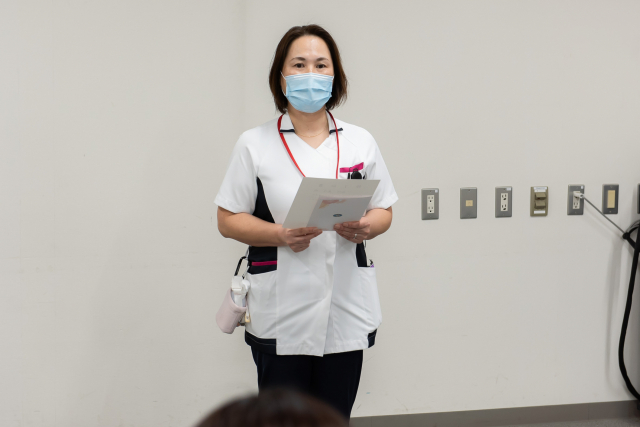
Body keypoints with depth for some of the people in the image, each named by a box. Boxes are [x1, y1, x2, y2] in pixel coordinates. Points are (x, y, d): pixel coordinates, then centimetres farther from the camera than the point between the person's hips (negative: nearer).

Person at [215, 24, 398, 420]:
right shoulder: (255, 145, 3)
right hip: (281, 315, -2)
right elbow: (228, 220, 1)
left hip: (347, 310, 3)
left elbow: (384, 211, 14)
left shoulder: (361, 142, 11)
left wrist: (366, 228, -10)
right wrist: (281, 235, -16)